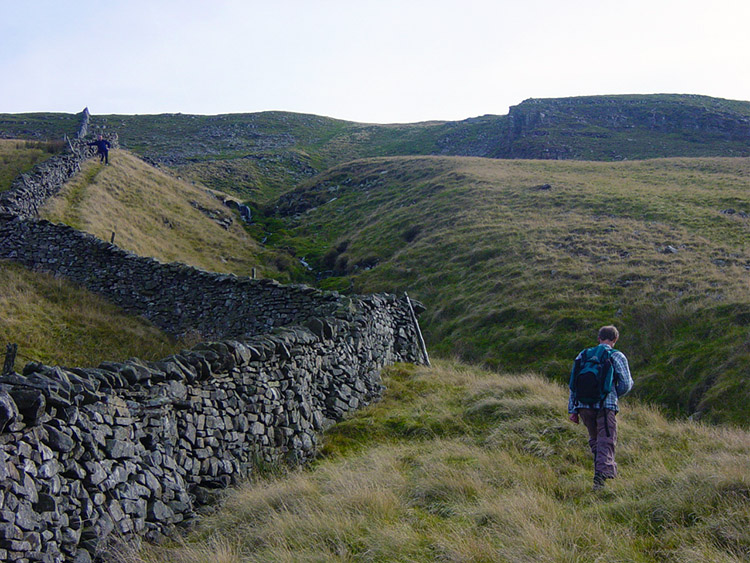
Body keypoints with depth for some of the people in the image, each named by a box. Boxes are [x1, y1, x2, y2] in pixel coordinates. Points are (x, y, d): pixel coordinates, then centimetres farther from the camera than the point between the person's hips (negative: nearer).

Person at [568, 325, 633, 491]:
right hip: (606, 406, -4)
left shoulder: (583, 355, 15)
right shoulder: (617, 356, 4)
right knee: (606, 441, -6)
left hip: (584, 405, 4)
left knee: (595, 439, 20)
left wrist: (572, 410, 13)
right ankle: (603, 471, -25)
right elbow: (626, 384, 0)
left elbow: (573, 384, 12)